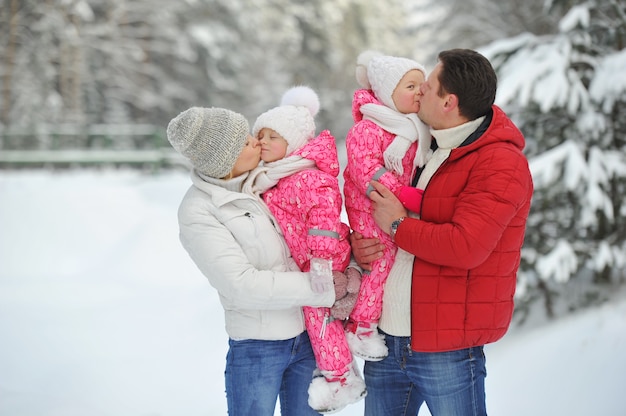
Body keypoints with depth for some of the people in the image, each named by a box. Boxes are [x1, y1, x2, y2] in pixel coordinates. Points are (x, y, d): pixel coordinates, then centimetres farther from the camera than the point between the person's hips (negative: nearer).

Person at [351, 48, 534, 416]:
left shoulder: (501, 164, -14)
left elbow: (466, 247, -27)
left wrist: (398, 226, -13)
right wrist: (359, 244, -1)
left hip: (447, 349, -8)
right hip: (387, 337, 8)